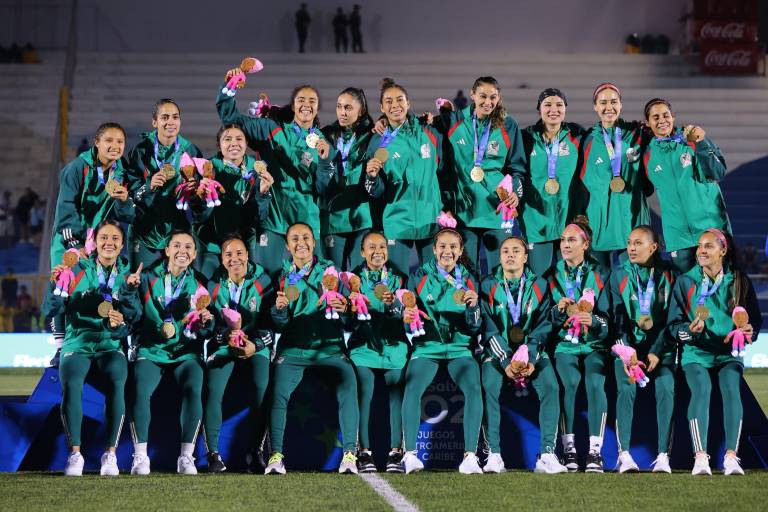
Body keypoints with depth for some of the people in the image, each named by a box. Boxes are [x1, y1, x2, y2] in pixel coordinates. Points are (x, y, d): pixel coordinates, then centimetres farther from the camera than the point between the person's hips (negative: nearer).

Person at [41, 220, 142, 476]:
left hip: (111, 345, 0)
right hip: (78, 344, 0)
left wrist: (130, 289, -16)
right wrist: (56, 284, -14)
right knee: (71, 384, -33)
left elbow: (134, 316, -1)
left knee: (115, 383, -33)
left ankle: (110, 454, -24)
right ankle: (75, 453, -23)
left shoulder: (128, 273, 10)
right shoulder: (78, 270, 7)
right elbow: (52, 311, 2)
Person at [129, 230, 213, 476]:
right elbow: (134, 316, -1)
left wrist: (205, 322, -17)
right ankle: (140, 456, -17)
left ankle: (186, 456, -22)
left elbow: (208, 331, 6)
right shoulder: (148, 278, 5)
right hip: (151, 351, 0)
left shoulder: (199, 283, 8)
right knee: (140, 391, -26)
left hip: (186, 352, 0)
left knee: (193, 390, -27)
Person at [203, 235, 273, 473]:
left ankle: (255, 451, -13)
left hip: (256, 345, -1)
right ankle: (213, 452, -14)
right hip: (222, 344, 1)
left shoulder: (262, 281, 0)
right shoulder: (213, 285, 3)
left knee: (261, 389, -25)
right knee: (213, 389, -24)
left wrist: (256, 344, -17)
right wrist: (226, 335, -18)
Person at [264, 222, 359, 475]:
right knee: (278, 391, -25)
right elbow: (279, 325, 7)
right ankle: (275, 456, -22)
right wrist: (279, 309, -14)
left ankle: (350, 454, -23)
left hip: (329, 347, 0)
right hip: (293, 349, 0)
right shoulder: (282, 276, 11)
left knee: (348, 386, -25)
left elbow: (344, 319, 4)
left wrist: (344, 309, -19)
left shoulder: (330, 270, 9)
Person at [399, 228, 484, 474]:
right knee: (412, 388, -30)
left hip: (459, 349, 1)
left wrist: (473, 306, -13)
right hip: (426, 348, -1)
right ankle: (410, 454, -31)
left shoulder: (468, 280, 9)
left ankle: (470, 455, -31)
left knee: (474, 388, -29)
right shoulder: (419, 277, 6)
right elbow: (409, 314, 6)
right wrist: (407, 316, -17)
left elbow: (474, 328, 6)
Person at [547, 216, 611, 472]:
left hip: (594, 344, 0)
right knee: (570, 381, -29)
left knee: (595, 383, -28)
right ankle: (568, 448, -24)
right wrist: (558, 310, -14)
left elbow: (608, 317, 2)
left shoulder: (600, 275, 9)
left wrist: (593, 320, -19)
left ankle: (595, 451, -27)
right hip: (564, 344, 0)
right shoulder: (552, 276, 11)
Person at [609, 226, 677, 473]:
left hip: (660, 344, 0)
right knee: (626, 388, -23)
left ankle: (663, 455, -23)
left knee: (666, 388, -23)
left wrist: (656, 352, -12)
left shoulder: (668, 276, 2)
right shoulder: (619, 275, 4)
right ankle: (624, 454, -26)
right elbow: (618, 317, -3)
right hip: (627, 343, 0)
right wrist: (628, 352, -16)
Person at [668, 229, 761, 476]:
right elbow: (674, 324, 3)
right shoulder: (686, 282, 5)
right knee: (701, 388, -30)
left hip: (729, 353, 1)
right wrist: (690, 331, -18)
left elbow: (755, 319, 9)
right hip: (696, 353, -1)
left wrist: (749, 331, -13)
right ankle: (700, 457, -35)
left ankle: (731, 456, -32)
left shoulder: (739, 281, 6)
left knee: (731, 388, -29)